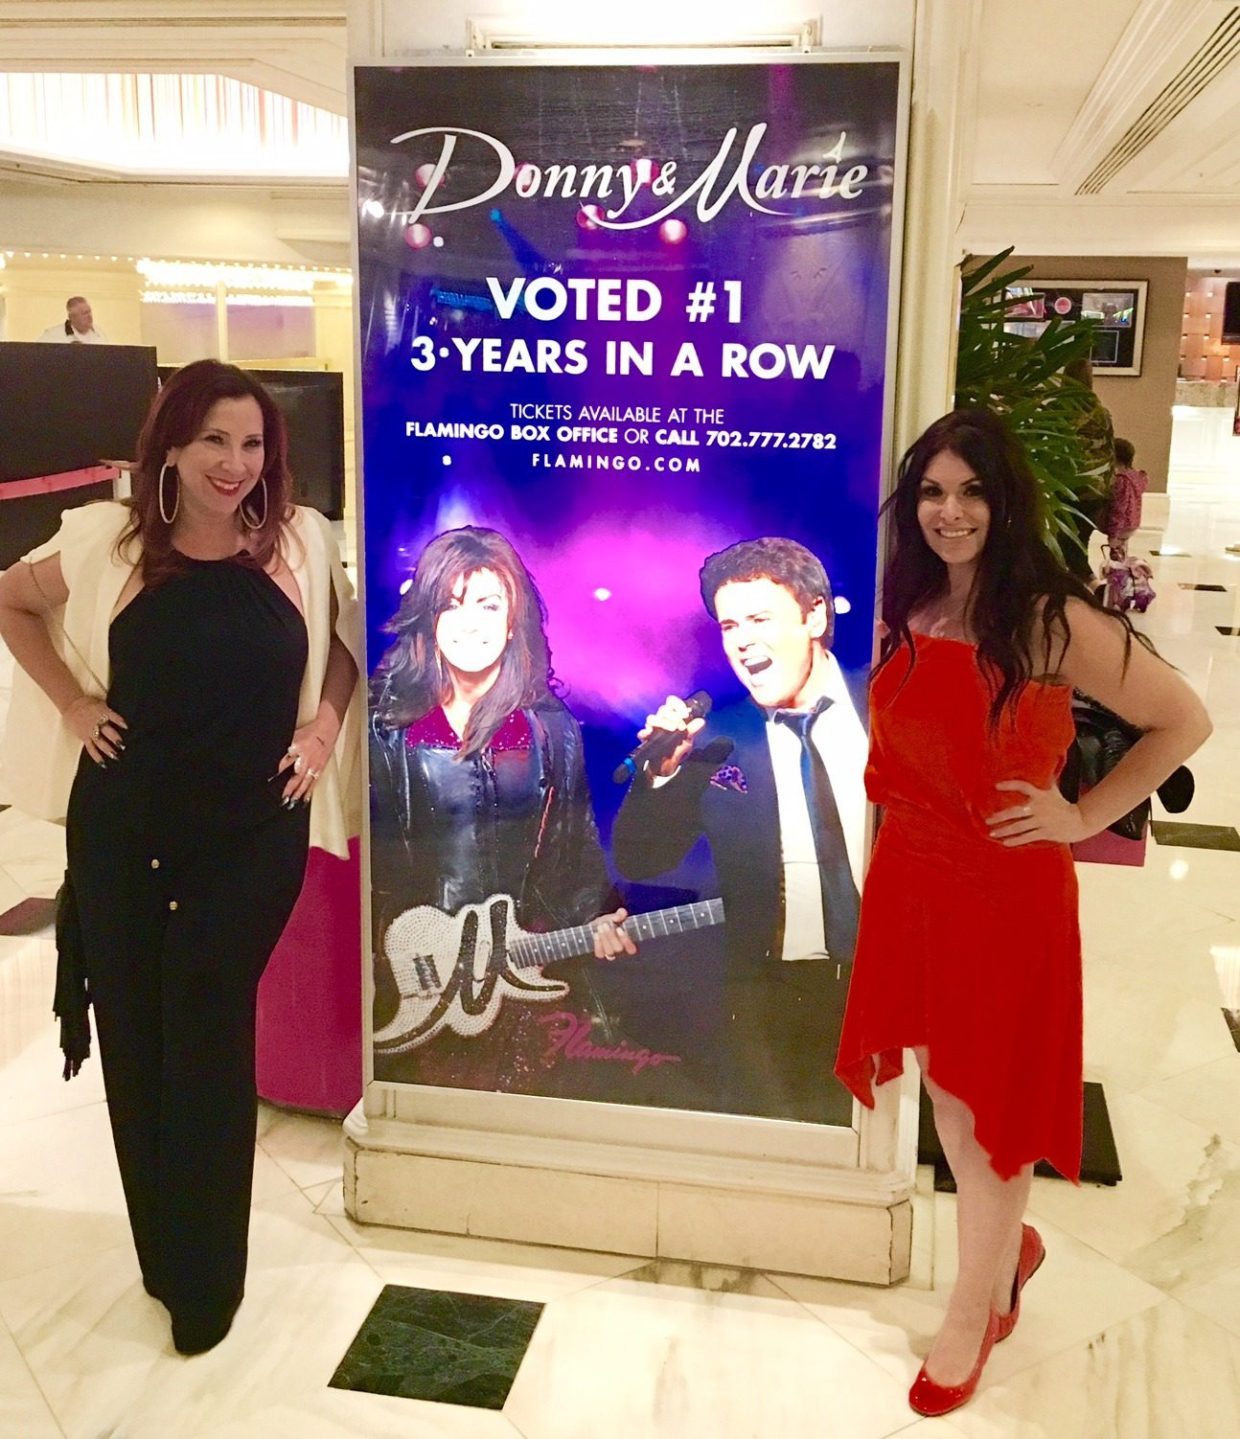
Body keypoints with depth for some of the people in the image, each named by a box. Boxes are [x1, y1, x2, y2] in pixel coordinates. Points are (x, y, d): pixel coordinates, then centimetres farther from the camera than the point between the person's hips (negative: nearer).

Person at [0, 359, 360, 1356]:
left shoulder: (302, 542, -2)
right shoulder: (110, 540, -2)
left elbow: (344, 636, 14)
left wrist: (326, 723, -2)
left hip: (253, 833, -1)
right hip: (122, 830, 1)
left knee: (208, 1042, 2)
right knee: (135, 1039, 10)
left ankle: (205, 1277, 20)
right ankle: (164, 1255, 31)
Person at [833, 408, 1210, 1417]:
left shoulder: (1053, 622, -17)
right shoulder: (903, 608, 1)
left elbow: (1184, 721, -10)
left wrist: (1084, 819, -11)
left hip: (1009, 890, -5)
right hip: (910, 879, 6)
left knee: (992, 1100, 10)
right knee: (944, 1083, 18)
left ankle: (975, 1310, 31)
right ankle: (1005, 1247, 45)